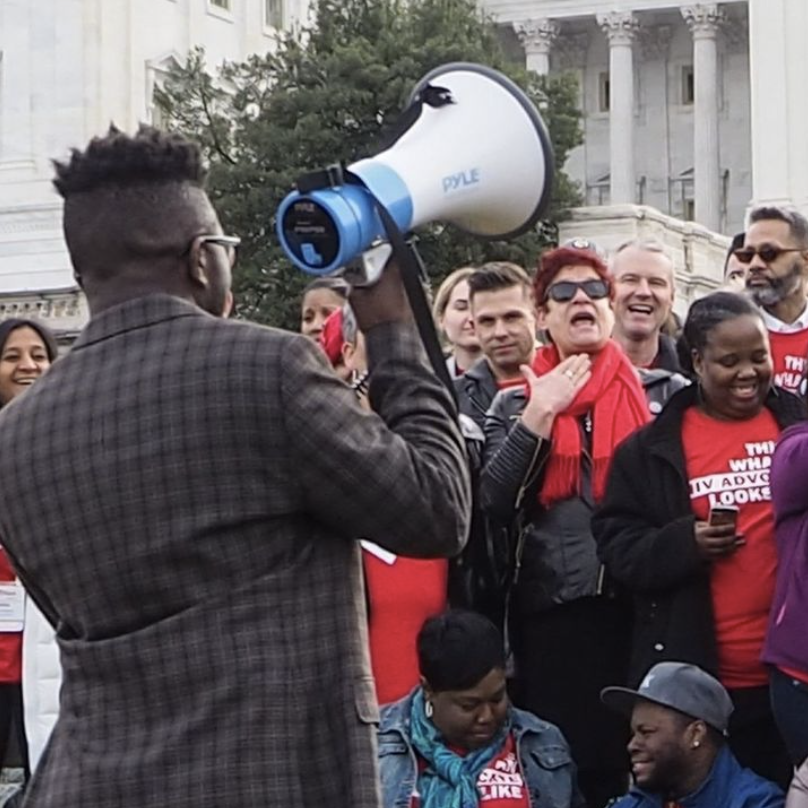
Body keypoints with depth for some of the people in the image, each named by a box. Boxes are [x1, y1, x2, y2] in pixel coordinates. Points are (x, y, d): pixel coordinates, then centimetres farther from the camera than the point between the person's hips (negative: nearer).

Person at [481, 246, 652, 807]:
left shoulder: (658, 393, 9)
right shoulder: (516, 402, 12)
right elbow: (495, 501, -3)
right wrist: (539, 413, -8)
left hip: (643, 598, 0)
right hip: (553, 605, 0)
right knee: (568, 757, 2)